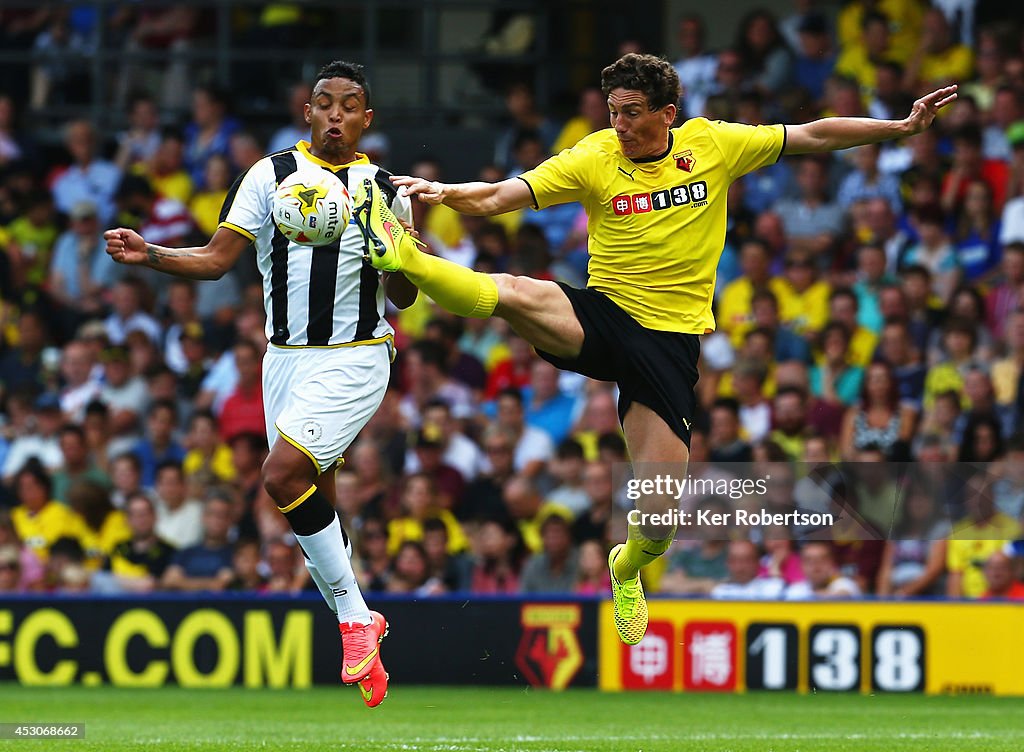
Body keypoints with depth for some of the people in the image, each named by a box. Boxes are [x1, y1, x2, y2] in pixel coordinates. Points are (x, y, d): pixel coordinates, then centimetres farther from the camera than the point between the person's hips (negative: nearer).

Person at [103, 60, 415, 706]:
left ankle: (352, 612, -10)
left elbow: (402, 298, 4)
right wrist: (148, 255, -15)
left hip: (353, 357, -4)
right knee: (314, 499, 6)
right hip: (286, 357, 4)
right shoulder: (272, 174, 4)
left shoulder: (384, 189, 1)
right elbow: (218, 259, 1)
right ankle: (360, 623, 22)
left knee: (284, 475, -22)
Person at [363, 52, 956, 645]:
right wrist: (445, 192, -30)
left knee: (661, 511, -3)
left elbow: (815, 136, 9)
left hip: (671, 338, 1)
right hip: (601, 318, -1)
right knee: (512, 294, -36)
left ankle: (629, 567, 31)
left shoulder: (712, 144, 0)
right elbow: (497, 197, -10)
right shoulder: (595, 158, -3)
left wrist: (902, 128, 6)